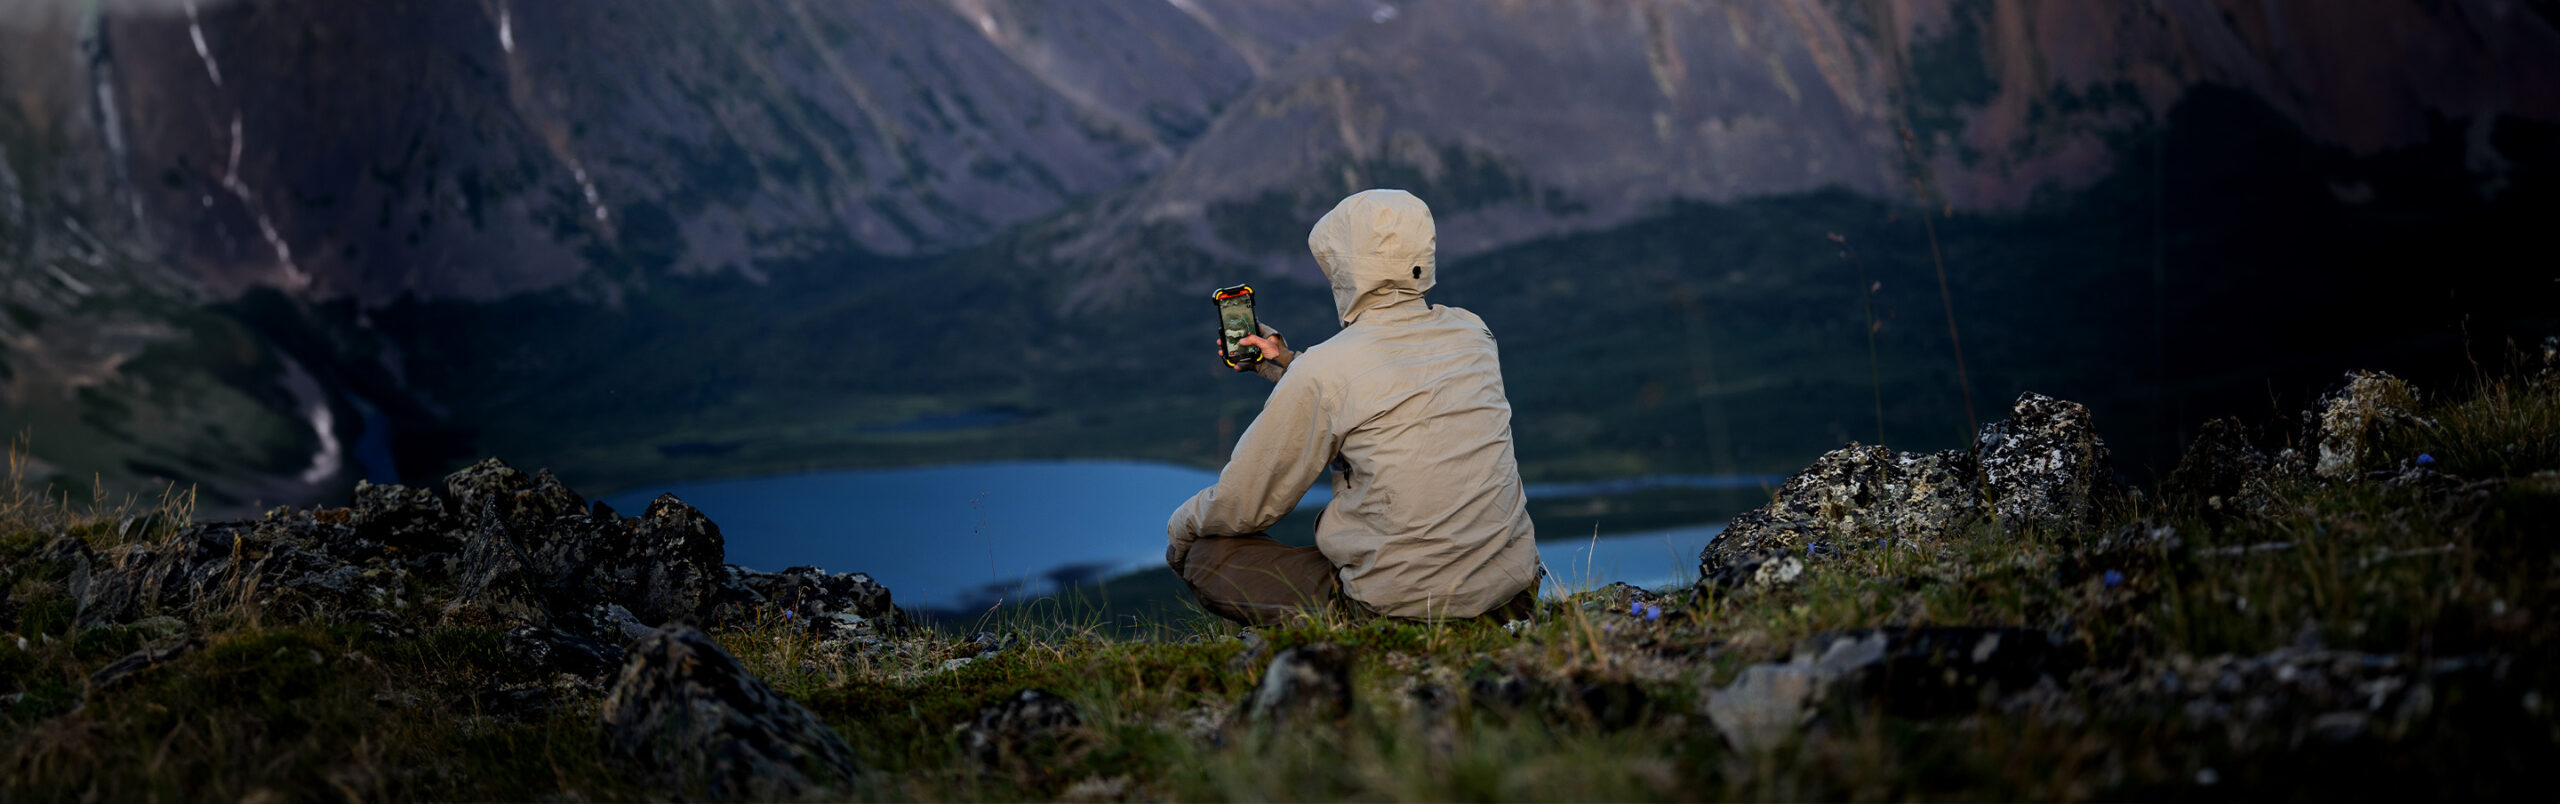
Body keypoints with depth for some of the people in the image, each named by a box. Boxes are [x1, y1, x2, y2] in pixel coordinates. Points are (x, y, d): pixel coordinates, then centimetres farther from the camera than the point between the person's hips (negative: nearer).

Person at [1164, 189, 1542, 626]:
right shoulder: (1471, 332, 4)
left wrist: (1180, 528, 20)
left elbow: (1240, 506, -1)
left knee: (1204, 555, 9)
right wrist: (1286, 364, 30)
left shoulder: (1322, 372, -13)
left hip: (1400, 603, -6)